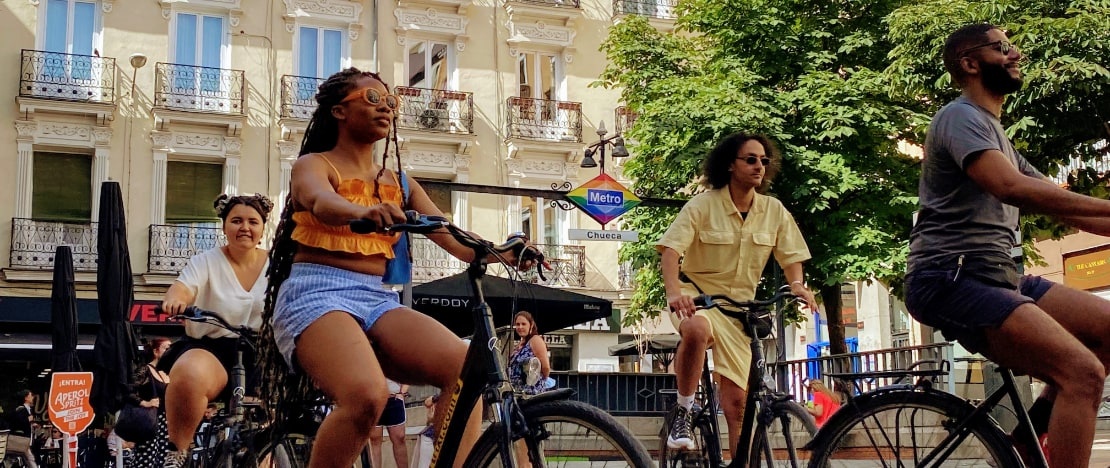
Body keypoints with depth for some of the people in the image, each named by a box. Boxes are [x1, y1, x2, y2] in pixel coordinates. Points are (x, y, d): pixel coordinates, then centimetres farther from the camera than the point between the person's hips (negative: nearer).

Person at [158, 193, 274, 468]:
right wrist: (174, 300, -42)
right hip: (211, 349, -2)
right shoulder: (206, 262, 2)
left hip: (258, 357, 2)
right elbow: (182, 289, -17)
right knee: (189, 374, -36)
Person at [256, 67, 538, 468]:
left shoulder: (398, 182, 20)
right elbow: (323, 203, -21)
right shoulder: (313, 165, 5)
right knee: (367, 395, -35)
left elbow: (454, 238, 8)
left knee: (466, 368, -23)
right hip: (317, 293, -5)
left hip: (376, 298, 5)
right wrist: (363, 212, -44)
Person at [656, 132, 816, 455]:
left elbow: (791, 257, 4)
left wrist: (797, 284, -19)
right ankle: (682, 414, -21)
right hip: (696, 297, -4)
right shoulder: (703, 205, -11)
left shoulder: (775, 211, 1)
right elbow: (670, 249, -19)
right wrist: (674, 292, -37)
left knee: (737, 400, 1)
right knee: (698, 330, -40)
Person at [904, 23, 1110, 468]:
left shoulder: (995, 133, 25)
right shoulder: (962, 117, -6)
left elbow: (1058, 203, 20)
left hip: (995, 276, 10)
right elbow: (1011, 187, -24)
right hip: (951, 279, -10)